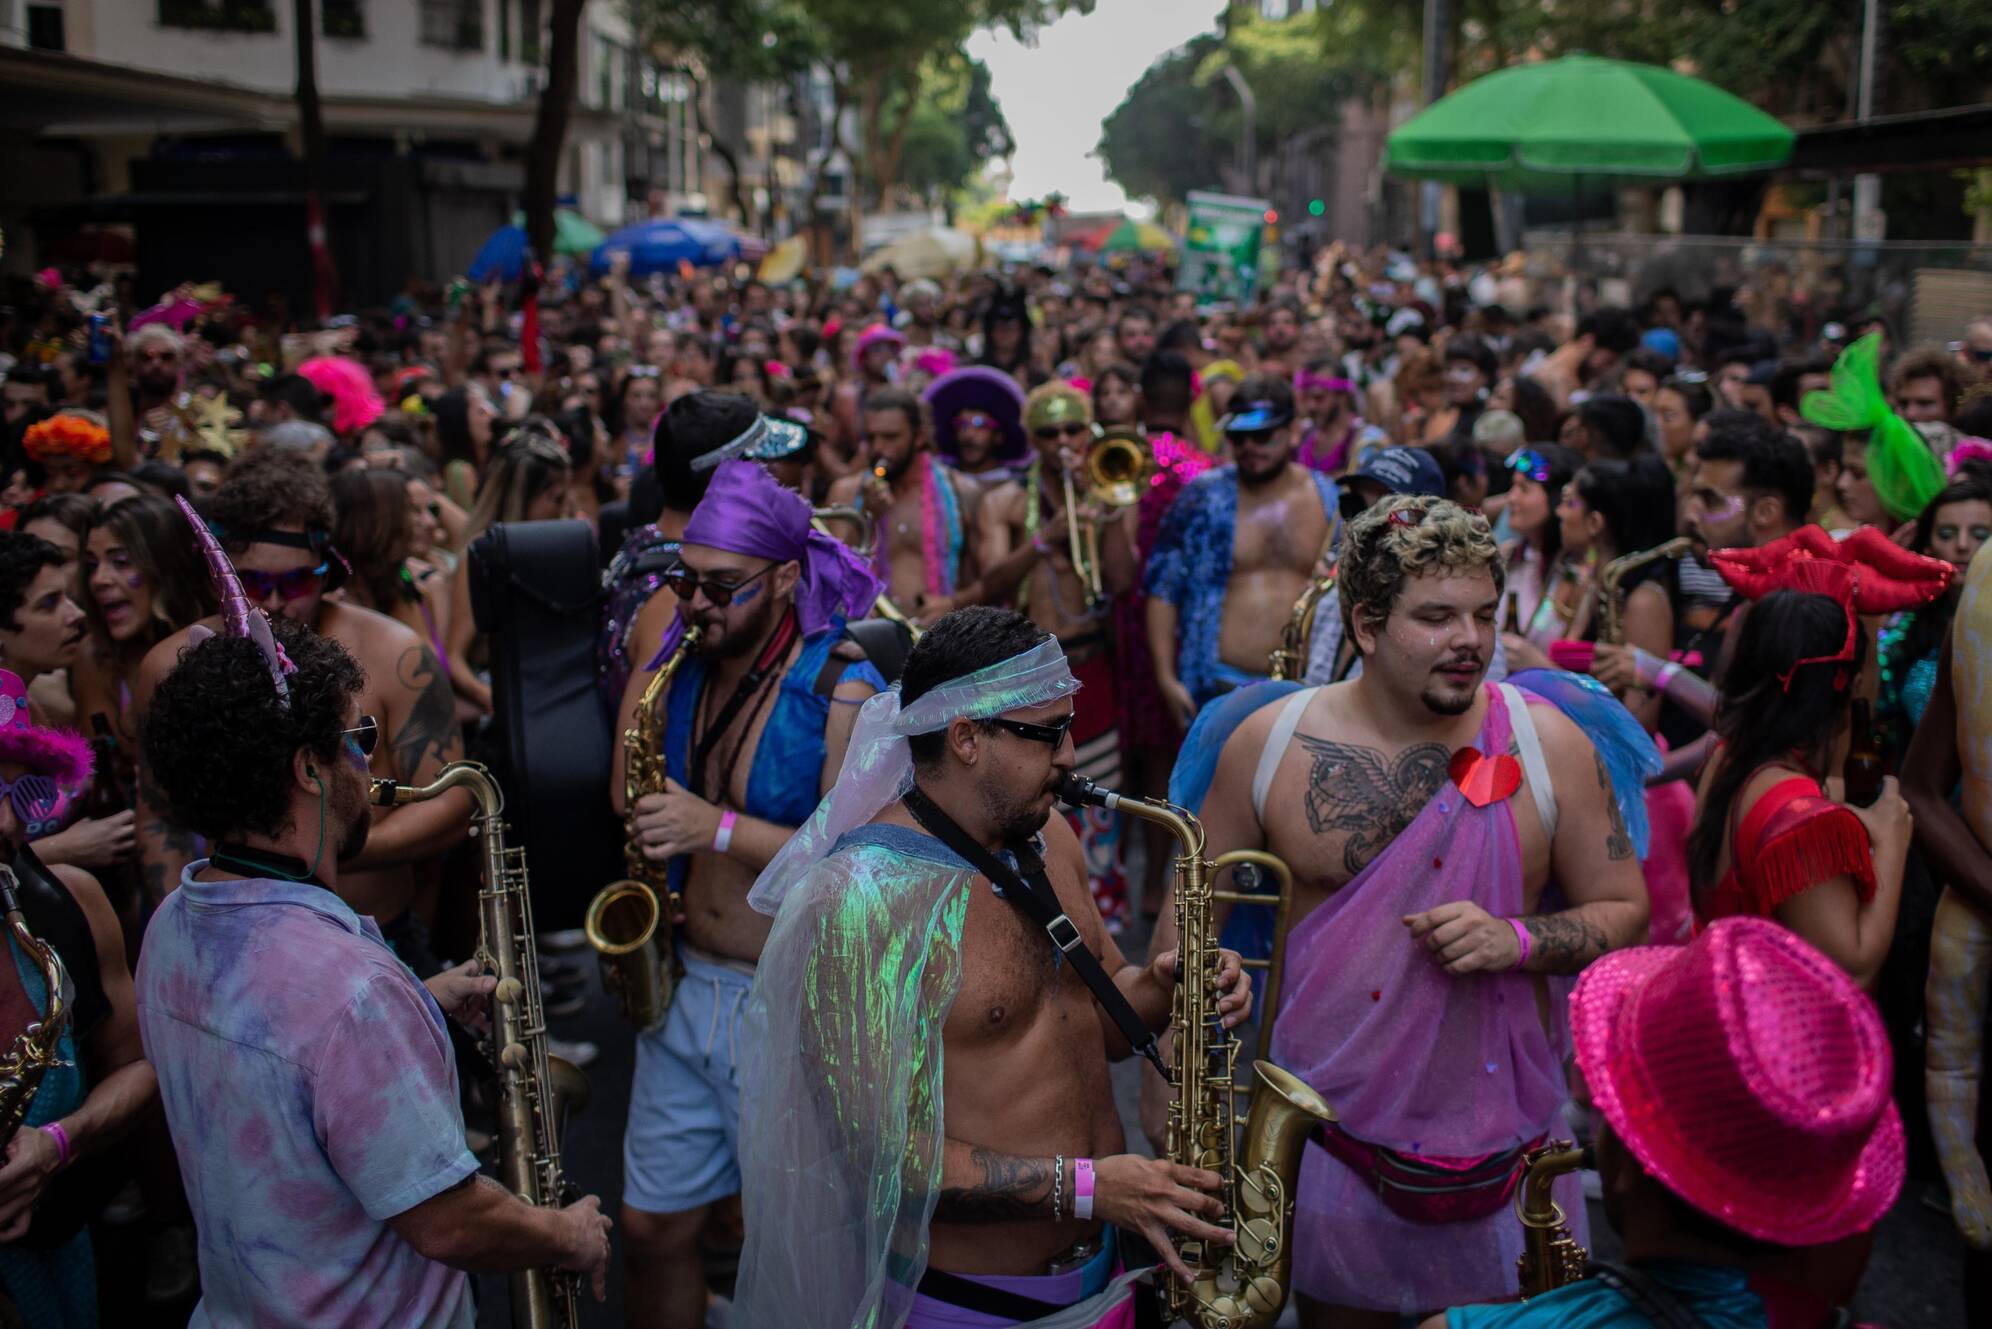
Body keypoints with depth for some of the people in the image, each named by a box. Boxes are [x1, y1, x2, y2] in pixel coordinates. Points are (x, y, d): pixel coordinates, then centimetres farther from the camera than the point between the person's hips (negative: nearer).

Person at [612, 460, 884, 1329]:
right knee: (652, 1226, 15)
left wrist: (719, 828, -27)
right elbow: (630, 801, 18)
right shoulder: (674, 665, 4)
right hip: (683, 986, 6)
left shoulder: (844, 688, -15)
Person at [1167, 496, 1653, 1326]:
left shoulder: (1552, 743, -7)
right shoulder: (1267, 743, -7)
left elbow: (1625, 913, 0)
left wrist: (1516, 940, -20)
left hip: (1500, 1127, 0)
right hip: (1326, 1126, 0)